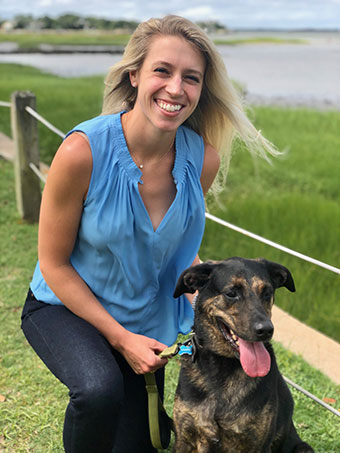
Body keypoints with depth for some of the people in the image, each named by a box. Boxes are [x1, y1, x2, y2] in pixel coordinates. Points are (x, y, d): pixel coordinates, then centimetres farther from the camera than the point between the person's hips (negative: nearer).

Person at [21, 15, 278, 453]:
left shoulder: (203, 158, -15)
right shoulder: (83, 150, -28)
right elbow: (54, 263, -17)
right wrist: (120, 337, -18)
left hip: (146, 318, 4)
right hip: (64, 306, -4)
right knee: (100, 390, -34)